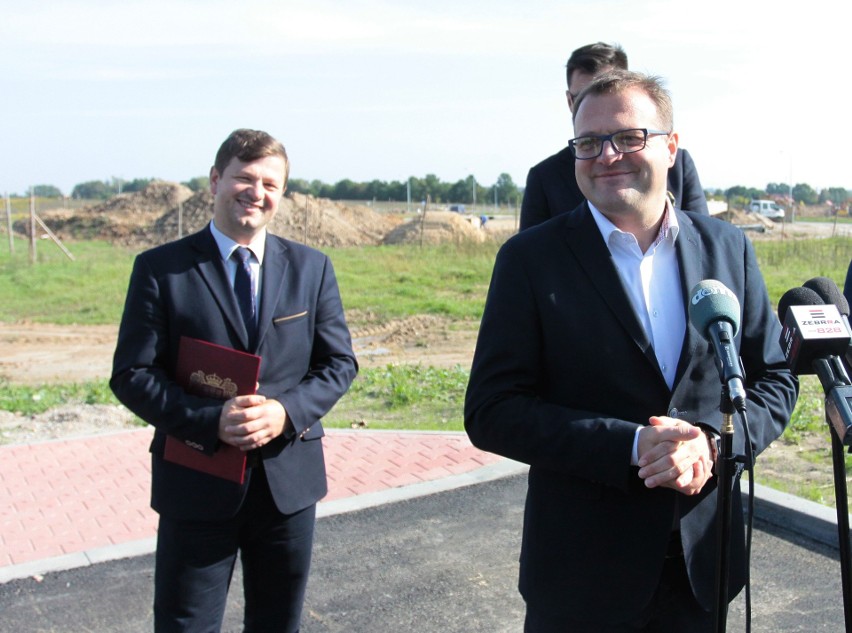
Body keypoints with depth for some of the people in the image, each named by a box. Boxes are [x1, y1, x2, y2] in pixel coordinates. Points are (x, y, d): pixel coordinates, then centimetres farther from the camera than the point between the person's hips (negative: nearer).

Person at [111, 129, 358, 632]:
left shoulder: (312, 268, 3)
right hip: (198, 482, -2)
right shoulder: (160, 269, -4)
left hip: (289, 480, 3)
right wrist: (210, 421, -21)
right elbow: (132, 374, -7)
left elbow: (339, 362, 4)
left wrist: (287, 411, -15)